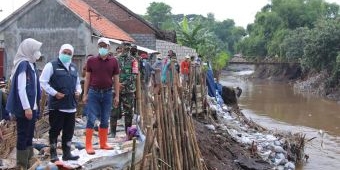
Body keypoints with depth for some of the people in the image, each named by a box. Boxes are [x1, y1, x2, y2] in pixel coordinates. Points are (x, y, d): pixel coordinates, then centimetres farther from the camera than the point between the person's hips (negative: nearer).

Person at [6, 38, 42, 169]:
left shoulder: (31, 64, 12)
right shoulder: (23, 64, -15)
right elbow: (20, 88, -20)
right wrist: (26, 108, -21)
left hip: (32, 107, 9)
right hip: (24, 108, -9)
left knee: (29, 135, 15)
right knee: (23, 135, -1)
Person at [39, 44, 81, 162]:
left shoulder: (73, 67, 17)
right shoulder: (51, 65, -4)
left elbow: (77, 83, 27)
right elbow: (43, 82, -8)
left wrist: (78, 91, 7)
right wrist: (54, 93, -15)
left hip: (71, 105, 6)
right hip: (56, 105, -6)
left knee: (69, 131, 10)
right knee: (55, 130, 1)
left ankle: (67, 153, 20)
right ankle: (53, 154, 10)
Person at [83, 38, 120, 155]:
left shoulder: (113, 61, 4)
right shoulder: (91, 61, 2)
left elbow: (116, 79, 6)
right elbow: (87, 78, 4)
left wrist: (117, 96, 2)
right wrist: (85, 94, -1)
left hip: (107, 93, 2)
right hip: (94, 92, -2)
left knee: (105, 120, 9)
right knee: (91, 119, -3)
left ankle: (103, 143, 20)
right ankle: (88, 145, 2)